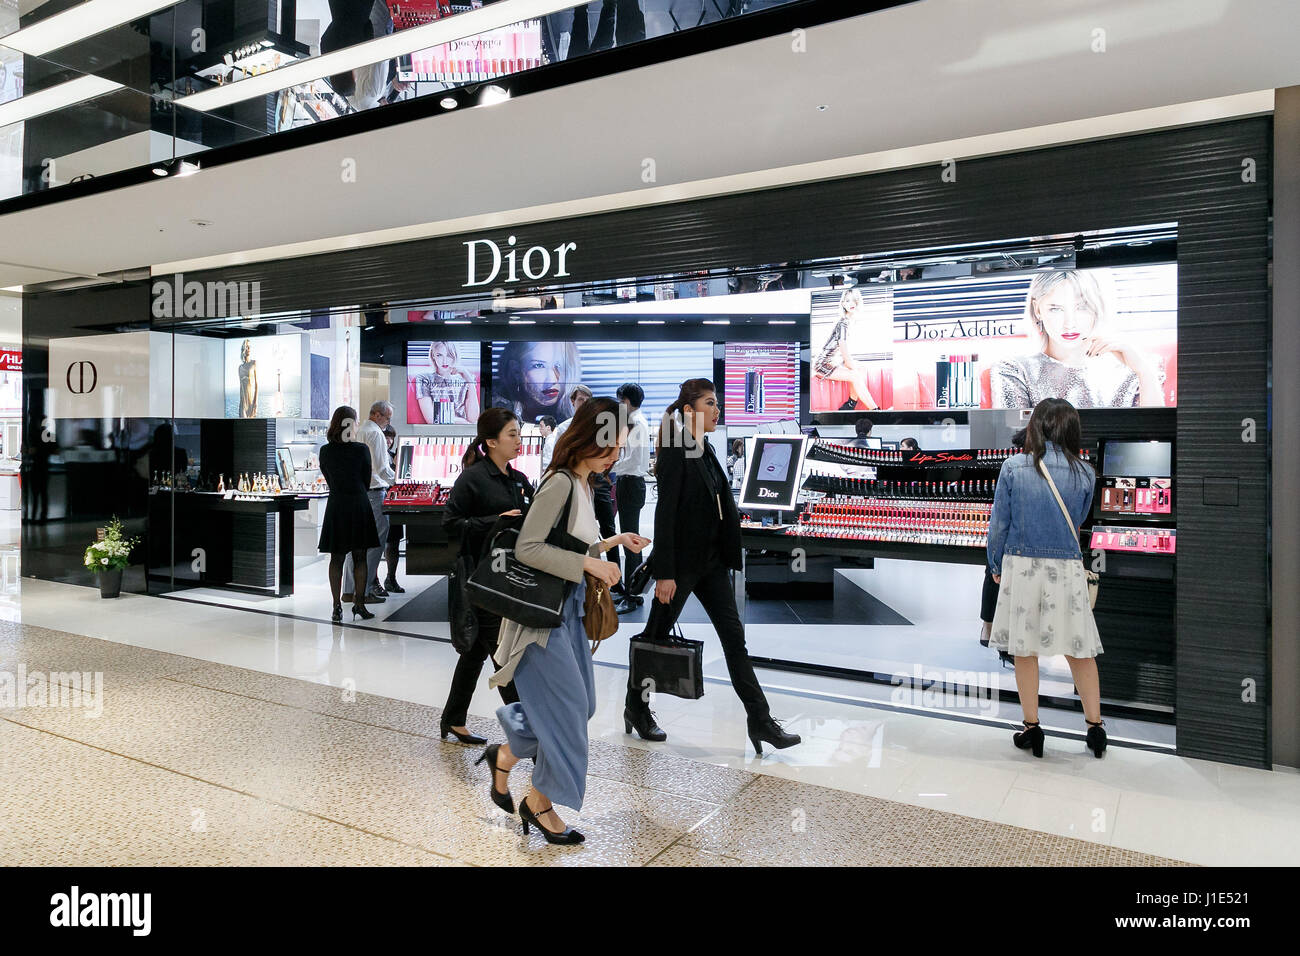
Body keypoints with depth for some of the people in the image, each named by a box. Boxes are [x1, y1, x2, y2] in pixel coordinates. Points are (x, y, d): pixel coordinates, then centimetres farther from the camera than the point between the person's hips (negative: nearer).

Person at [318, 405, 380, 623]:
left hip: (336, 506, 2)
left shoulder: (325, 451, 0)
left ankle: (337, 607, 7)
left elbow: (329, 481, 8)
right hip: (359, 505, -2)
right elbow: (366, 482, -1)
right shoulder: (361, 450, -9)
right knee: (360, 558, 7)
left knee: (336, 558, 8)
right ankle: (358, 605, 9)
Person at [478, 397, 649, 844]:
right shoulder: (559, 482, -19)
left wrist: (613, 541, 8)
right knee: (568, 707, 0)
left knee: (578, 704, 15)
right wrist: (590, 564, -25)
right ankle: (539, 802, 20)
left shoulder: (586, 484, 9)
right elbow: (527, 548, -23)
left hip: (567, 610, 9)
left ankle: (504, 757, 34)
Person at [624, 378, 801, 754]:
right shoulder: (675, 452, -14)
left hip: (711, 561, 8)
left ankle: (759, 720, 10)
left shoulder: (706, 451, 11)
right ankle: (636, 709, 27)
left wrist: (727, 555, 15)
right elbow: (665, 514, -18)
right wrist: (665, 574, -19)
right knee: (656, 636, 8)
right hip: (681, 561, -8)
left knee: (734, 636, 5)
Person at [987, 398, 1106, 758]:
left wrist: (996, 566, 9)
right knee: (1079, 649, 13)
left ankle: (1031, 728, 17)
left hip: (1021, 566, -1)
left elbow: (998, 523, -3)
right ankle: (1095, 728, 21)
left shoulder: (1013, 467, -7)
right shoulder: (1084, 473, -2)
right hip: (1066, 568, 2)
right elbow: (1078, 522, 12)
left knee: (1025, 650, 9)